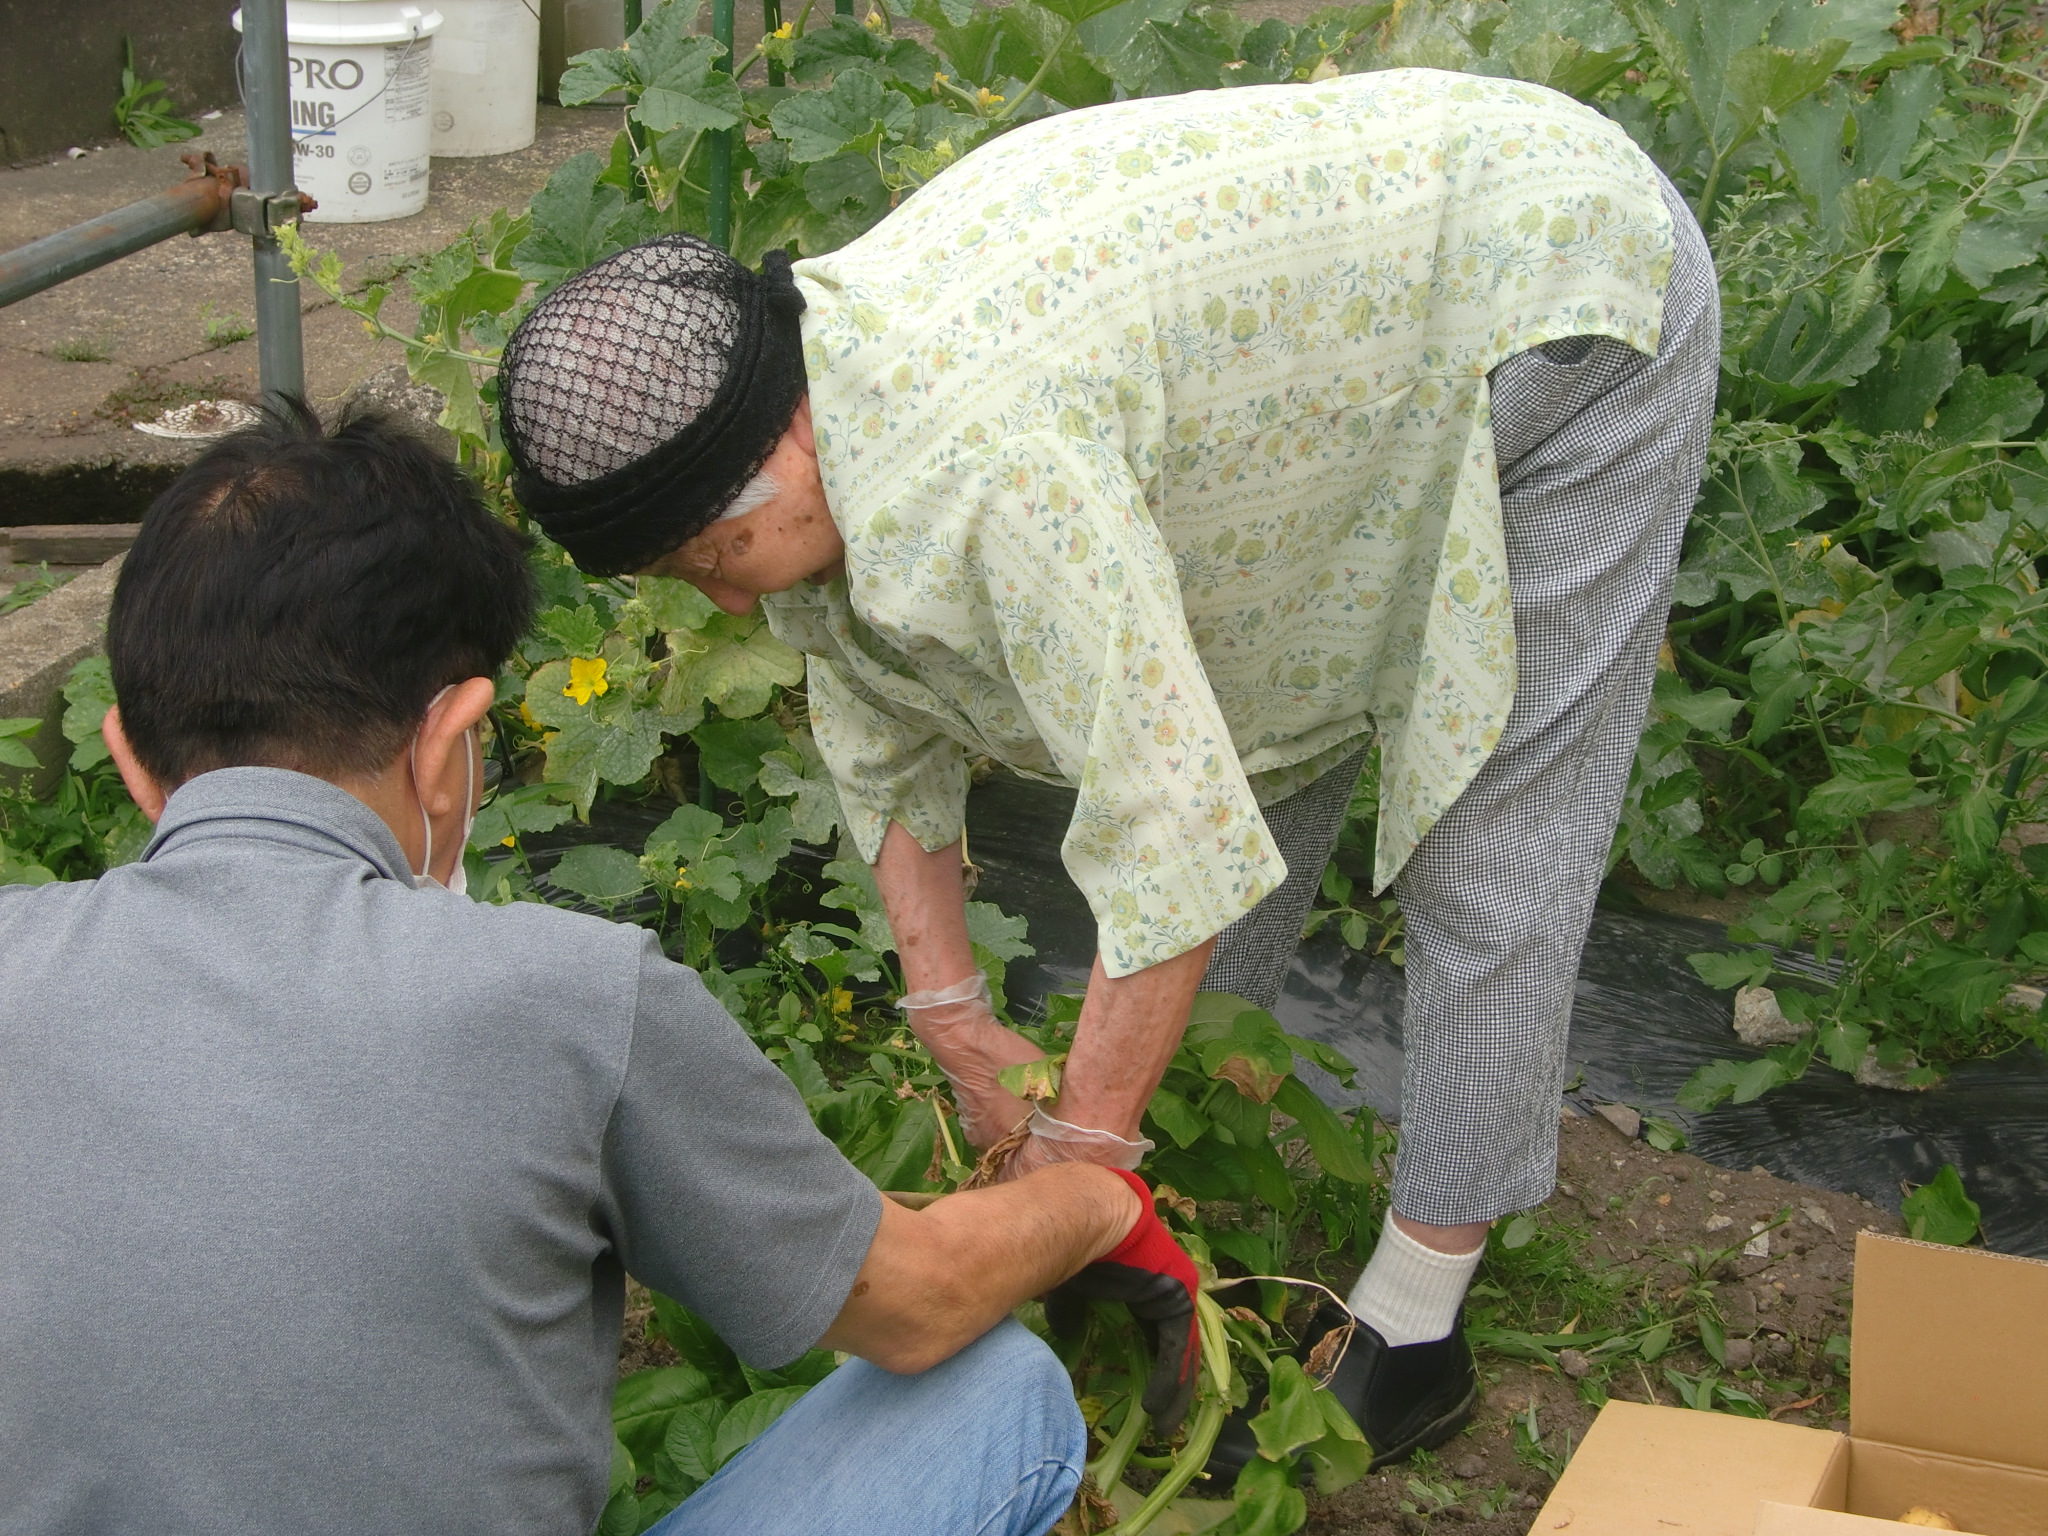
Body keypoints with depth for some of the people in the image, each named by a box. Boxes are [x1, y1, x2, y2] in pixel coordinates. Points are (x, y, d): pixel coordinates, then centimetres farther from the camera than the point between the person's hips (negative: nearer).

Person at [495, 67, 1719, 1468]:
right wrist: (951, 1008, 0)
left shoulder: (985, 455, -39)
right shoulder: (823, 414, -9)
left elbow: (1162, 815, -37)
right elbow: (885, 732, 3)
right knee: (1246, 728, 12)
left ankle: (1415, 1326, 5)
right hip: (1370, 290, 9)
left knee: (1485, 853, -5)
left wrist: (1082, 1153, -27)